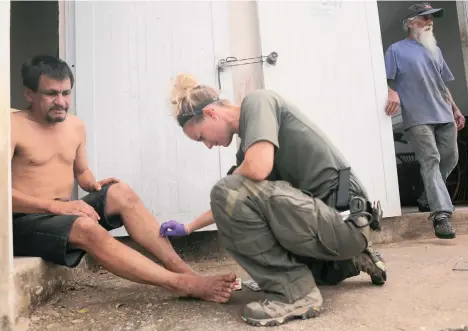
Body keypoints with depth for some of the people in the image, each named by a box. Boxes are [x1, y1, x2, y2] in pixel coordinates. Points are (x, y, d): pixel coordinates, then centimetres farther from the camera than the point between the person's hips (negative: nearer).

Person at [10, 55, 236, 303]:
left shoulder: (75, 126, 10)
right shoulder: (13, 126, -10)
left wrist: (94, 185, -4)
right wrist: (54, 205, -29)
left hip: (64, 212, 6)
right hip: (25, 221, -6)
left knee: (121, 193, -19)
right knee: (87, 228, -36)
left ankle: (180, 268, -26)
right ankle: (183, 283, -40)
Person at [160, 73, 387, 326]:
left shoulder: (257, 101, -8)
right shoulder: (249, 145, 15)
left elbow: (258, 168, -26)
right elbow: (229, 205, 24)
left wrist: (234, 177, -5)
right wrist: (188, 228, 27)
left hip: (343, 219, -10)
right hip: (330, 218, 10)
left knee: (229, 192, -19)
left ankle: (294, 292, -8)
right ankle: (350, 262, 24)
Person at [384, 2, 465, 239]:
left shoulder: (435, 50, 23)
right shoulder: (397, 50, 5)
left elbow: (442, 85, 25)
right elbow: (385, 80, -4)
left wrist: (455, 109, 20)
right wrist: (393, 93, -25)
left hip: (444, 116, 7)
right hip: (418, 118, -7)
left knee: (450, 159, 9)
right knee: (430, 162, -14)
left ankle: (427, 200, 26)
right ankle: (441, 214, -16)